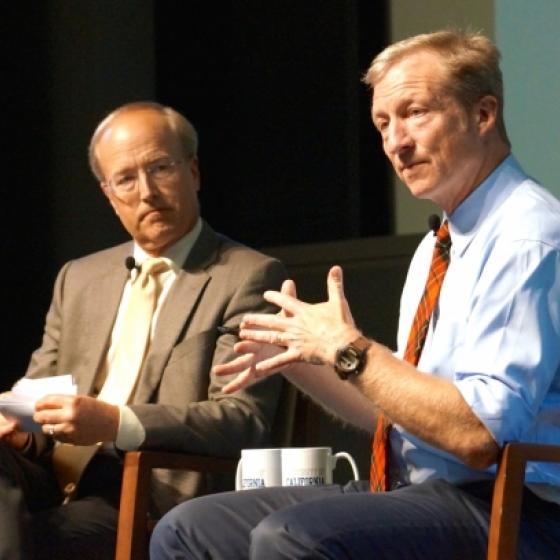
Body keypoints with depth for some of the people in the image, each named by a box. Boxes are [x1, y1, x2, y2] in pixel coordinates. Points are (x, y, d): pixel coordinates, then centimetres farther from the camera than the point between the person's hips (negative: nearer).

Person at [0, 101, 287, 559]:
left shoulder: (249, 277, 3)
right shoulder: (78, 279, 24)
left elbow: (244, 420, -8)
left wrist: (116, 423, -22)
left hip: (158, 499, -5)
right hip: (60, 483, 6)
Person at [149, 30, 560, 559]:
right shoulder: (438, 247, 19)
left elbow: (479, 433, -22)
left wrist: (349, 351, -16)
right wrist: (297, 358, 8)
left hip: (499, 513, -10)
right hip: (413, 494, 10)